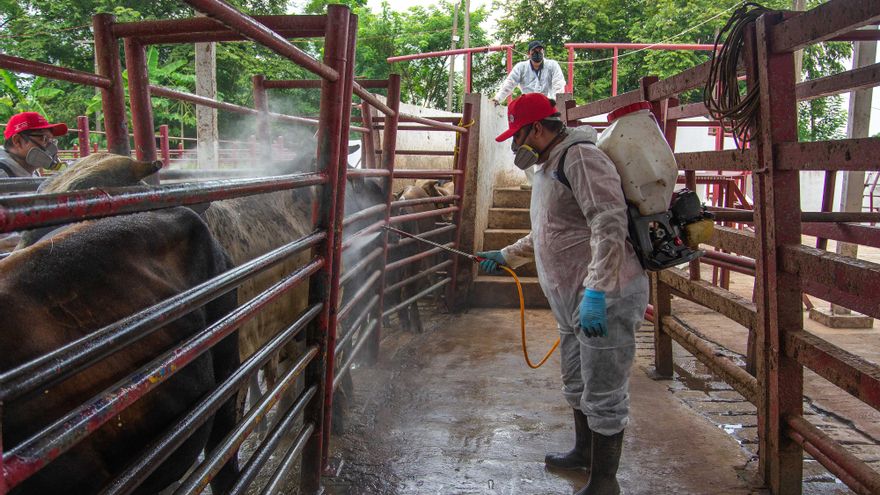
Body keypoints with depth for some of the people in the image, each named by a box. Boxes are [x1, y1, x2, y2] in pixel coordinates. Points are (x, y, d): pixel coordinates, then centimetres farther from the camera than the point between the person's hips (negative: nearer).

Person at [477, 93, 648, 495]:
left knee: (602, 396, 0)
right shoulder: (547, 168, 18)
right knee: (576, 386, 24)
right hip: (574, 301, 11)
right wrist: (505, 256, 31)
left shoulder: (580, 157, -15)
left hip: (605, 298, -11)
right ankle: (584, 452, 44)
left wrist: (595, 293, -31)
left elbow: (610, 225, -26)